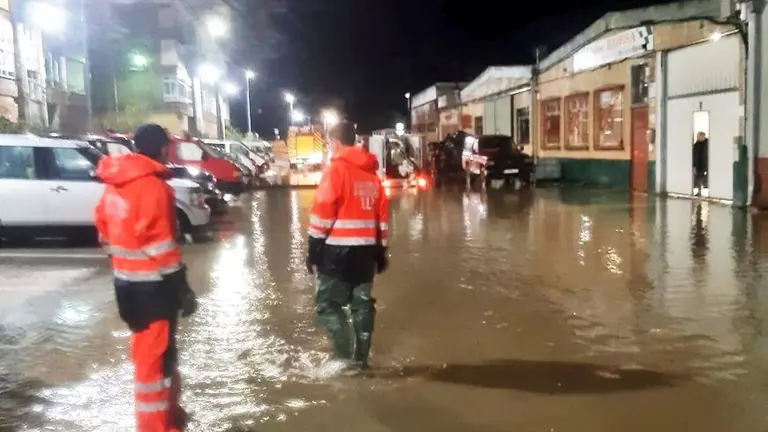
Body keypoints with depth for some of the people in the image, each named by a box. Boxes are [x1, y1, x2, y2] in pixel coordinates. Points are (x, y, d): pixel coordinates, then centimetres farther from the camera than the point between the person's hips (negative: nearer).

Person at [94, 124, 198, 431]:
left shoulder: (114, 184, 8)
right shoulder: (153, 187, -19)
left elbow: (105, 231, 15)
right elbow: (160, 246, -21)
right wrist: (183, 289, -16)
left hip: (126, 281, 9)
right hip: (151, 285, -9)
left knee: (149, 349, 22)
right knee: (154, 355, 1)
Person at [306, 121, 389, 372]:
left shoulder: (336, 169, -9)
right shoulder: (372, 173, 12)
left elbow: (323, 212, -14)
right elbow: (382, 215, 14)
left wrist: (314, 250, -9)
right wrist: (381, 252, 19)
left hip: (338, 250, -7)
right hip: (365, 251, 7)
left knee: (327, 303, 2)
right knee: (362, 305, 12)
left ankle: (345, 355, -5)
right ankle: (361, 358, 17)